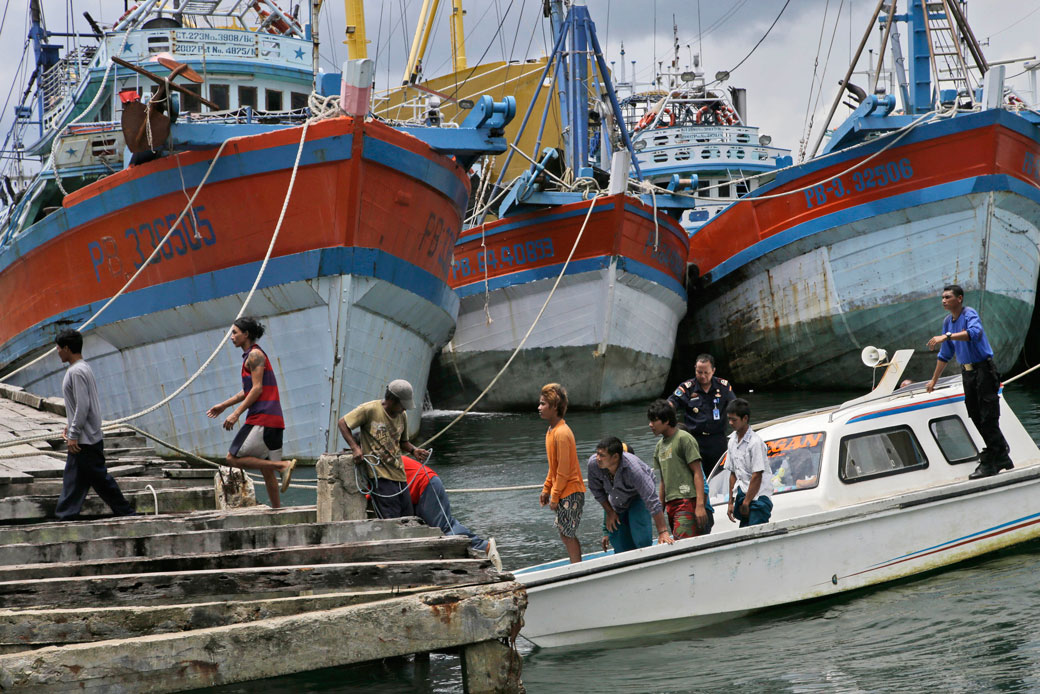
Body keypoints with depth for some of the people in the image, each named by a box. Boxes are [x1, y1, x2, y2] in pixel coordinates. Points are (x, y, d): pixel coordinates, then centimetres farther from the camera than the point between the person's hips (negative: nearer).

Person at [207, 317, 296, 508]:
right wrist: (224, 405, 29)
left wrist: (236, 413, -15)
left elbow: (257, 389, -14)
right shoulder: (251, 356, 22)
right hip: (273, 420, 10)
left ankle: (283, 466, -17)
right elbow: (247, 391, 28)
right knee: (266, 471, 10)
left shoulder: (255, 355, -7)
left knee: (233, 458, -10)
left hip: (261, 418, -10)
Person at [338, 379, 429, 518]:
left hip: (399, 476, 7)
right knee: (392, 523, -15)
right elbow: (343, 423, -1)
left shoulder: (402, 416, 12)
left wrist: (414, 450, 3)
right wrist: (355, 447, -14)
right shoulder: (370, 410, -7)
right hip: (380, 476, -7)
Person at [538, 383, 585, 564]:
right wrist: (546, 489, 16)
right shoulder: (552, 430, 10)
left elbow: (564, 469, -21)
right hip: (564, 492, 10)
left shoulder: (561, 433, -21)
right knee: (566, 534, 14)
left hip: (569, 492, -10)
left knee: (568, 535, -4)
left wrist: (555, 496, -16)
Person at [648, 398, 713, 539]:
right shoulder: (660, 446, 19)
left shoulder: (684, 439, -5)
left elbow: (697, 472, -11)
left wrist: (700, 505, -19)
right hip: (671, 505, 8)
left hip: (687, 501, -8)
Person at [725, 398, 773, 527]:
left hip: (758, 497, -7)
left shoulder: (755, 442, -13)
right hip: (743, 495, 7)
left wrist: (746, 503, -12)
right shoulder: (733, 441, 12)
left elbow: (757, 476, -15)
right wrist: (731, 502, 14)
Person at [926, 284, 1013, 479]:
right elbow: (944, 355, 24)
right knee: (976, 416, 9)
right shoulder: (947, 321, 14)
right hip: (967, 372, 9)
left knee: (988, 417, -8)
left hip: (983, 369, -9)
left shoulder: (970, 314, -11)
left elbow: (975, 332, -35)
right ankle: (1002, 457, 18)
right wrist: (933, 381, 25)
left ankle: (989, 462, -7)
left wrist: (946, 336, -40)